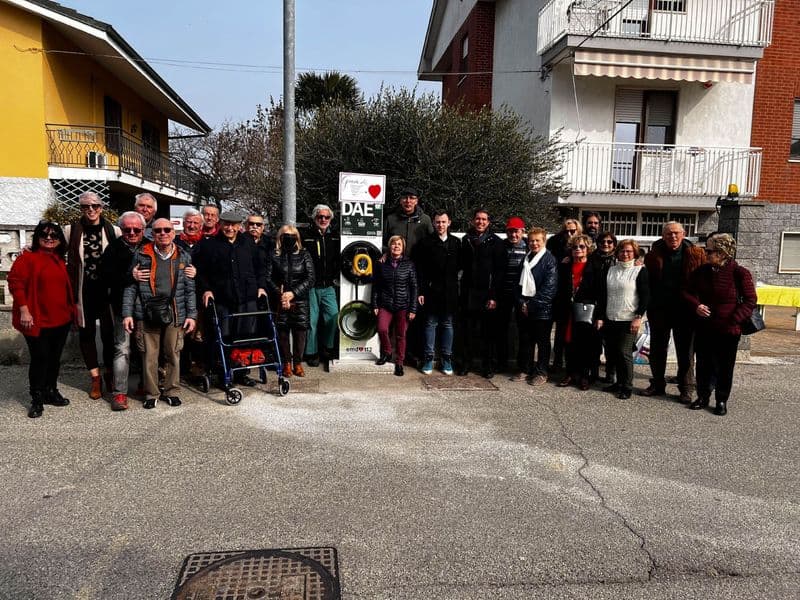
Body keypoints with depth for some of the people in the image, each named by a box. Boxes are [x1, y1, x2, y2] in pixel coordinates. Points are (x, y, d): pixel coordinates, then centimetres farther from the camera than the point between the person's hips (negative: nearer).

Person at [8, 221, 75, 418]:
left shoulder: (60, 261, 13)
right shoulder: (27, 258, -8)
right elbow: (15, 283, -13)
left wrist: (71, 310, 17)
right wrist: (24, 311, -18)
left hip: (61, 320, 6)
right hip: (38, 321, -6)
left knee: (54, 357, 14)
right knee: (40, 358, -1)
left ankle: (51, 391, 29)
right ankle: (37, 399, 11)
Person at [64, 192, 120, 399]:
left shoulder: (113, 231, -1)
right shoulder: (71, 231, 2)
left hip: (106, 289, -1)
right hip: (83, 291, 1)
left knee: (109, 332, 3)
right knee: (86, 333, 7)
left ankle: (109, 374, 22)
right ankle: (95, 378, 19)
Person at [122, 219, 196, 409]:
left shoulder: (183, 256, 8)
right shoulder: (141, 254, 4)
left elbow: (190, 288, 8)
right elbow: (131, 286, 4)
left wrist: (192, 315, 2)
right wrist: (127, 313, -2)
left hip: (175, 314, 1)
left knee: (173, 354, 6)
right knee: (150, 355, 4)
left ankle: (172, 391, 21)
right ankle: (151, 393, 18)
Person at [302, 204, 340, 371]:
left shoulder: (335, 236, 8)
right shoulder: (306, 235, -3)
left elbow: (340, 258, 16)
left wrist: (336, 276, 7)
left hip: (328, 286, 3)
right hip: (310, 286, -3)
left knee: (333, 316, -3)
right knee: (312, 319, 2)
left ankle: (327, 348, 16)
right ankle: (312, 353, 15)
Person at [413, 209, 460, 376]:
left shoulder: (456, 243, 7)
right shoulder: (426, 243, -1)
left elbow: (460, 266, 9)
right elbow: (419, 270, -4)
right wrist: (420, 291, -9)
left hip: (450, 292, 2)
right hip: (432, 291, -2)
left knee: (448, 324, 9)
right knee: (431, 323, 5)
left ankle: (447, 359, 18)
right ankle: (429, 358, 13)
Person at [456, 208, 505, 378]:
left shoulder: (495, 242, -1)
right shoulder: (466, 240, 10)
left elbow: (499, 271, -5)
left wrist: (494, 296, -12)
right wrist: (461, 292, 4)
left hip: (487, 294, -3)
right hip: (468, 294, 3)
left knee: (488, 332, 4)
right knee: (466, 331, 6)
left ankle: (488, 365, 15)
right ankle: (465, 363, 19)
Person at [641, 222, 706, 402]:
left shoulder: (696, 255, -4)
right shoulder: (653, 255, 1)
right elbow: (647, 283, 3)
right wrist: (649, 307, -4)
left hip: (685, 311, -2)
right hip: (659, 310, 3)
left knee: (685, 352, 6)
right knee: (657, 350, 12)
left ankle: (686, 389, 16)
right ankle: (657, 385, 26)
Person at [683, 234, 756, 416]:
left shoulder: (740, 273, -10)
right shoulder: (702, 271, 2)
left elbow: (750, 301, -7)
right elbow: (688, 291, 10)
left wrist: (734, 319, -18)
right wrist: (696, 305, -9)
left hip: (728, 330, -4)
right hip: (704, 327, 4)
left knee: (724, 367, 7)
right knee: (703, 364, 12)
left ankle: (722, 401, 21)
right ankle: (703, 396, 26)